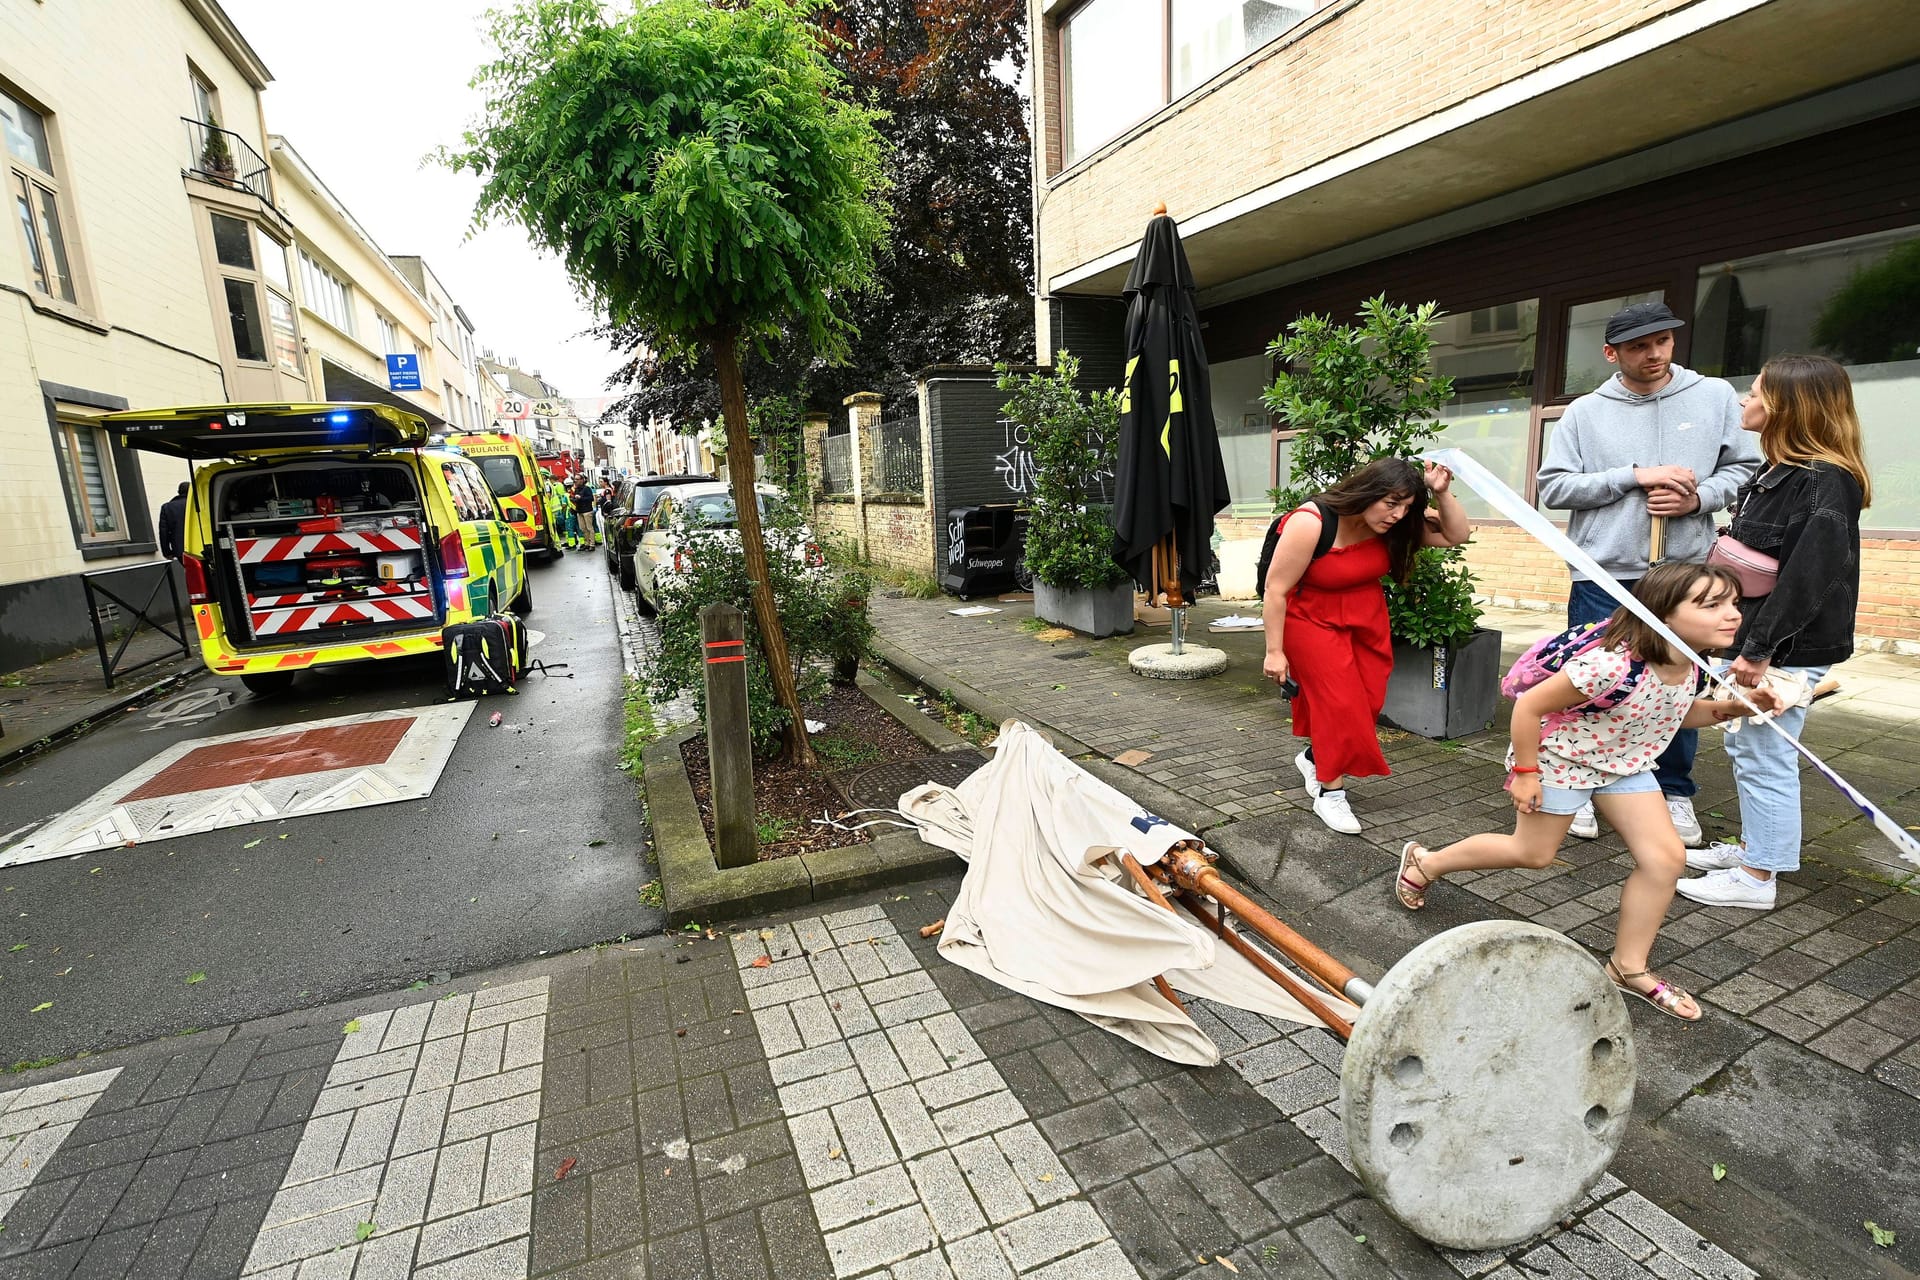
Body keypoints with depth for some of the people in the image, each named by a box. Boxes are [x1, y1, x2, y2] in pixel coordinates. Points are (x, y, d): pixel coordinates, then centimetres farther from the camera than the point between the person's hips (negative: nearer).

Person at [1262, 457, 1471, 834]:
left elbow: (1456, 535, -1)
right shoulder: (1310, 523, -28)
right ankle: (1329, 793, 2)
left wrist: (1442, 493, -20)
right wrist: (1274, 651, -20)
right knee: (1338, 700, -10)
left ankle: (1314, 757, 30)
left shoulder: (1392, 524, -10)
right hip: (1310, 619, -6)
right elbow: (1277, 588, -23)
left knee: (1367, 701, 7)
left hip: (1365, 617, 6)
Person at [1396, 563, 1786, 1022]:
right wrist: (1525, 773, -23)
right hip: (1558, 759, -7)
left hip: (1623, 763, 7)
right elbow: (1529, 706, -31)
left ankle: (1628, 966, 15)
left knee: (1666, 858, -2)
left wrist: (1736, 706, -7)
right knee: (1533, 852, 9)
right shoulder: (1612, 666, -38)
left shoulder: (1687, 663, -11)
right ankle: (1423, 863, 29)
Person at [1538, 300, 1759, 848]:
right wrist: (1635, 477, -13)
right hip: (1603, 578, -1)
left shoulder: (1716, 397, 7)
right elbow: (1552, 487, -4)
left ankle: (1675, 793, 26)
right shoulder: (1585, 412, 2)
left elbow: (1745, 468, 9)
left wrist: (1698, 498, -10)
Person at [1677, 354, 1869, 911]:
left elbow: (1811, 575, -25)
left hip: (1790, 650, -10)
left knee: (1765, 757, -1)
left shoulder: (1826, 482, -17)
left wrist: (1760, 648, -26)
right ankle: (1751, 846, 34)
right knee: (1743, 746, 19)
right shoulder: (1780, 474, 12)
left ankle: (1757, 877, 11)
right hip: (1758, 640, 10)